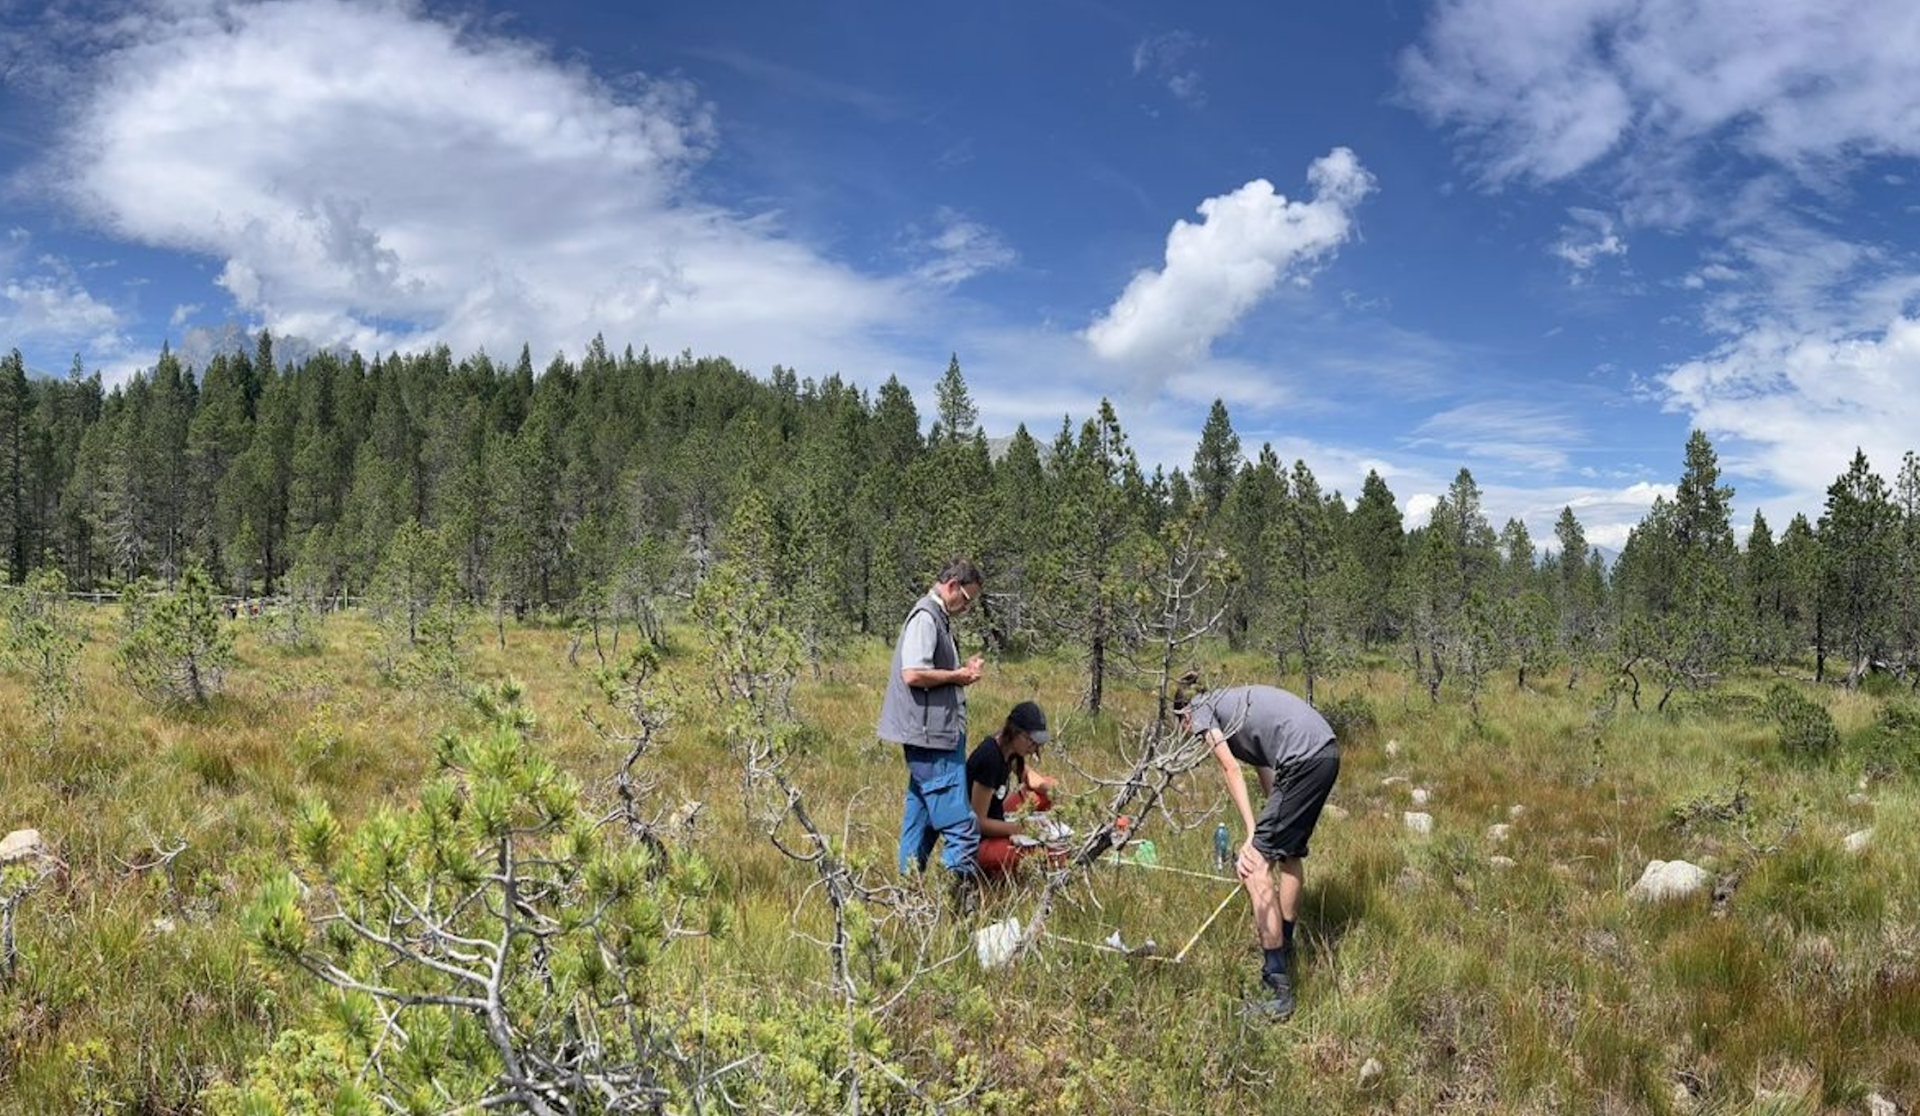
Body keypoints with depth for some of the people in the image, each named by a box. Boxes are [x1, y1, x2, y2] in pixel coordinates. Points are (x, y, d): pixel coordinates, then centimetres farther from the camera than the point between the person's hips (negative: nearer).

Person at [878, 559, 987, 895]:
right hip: (931, 734, -11)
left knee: (921, 814, 15)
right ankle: (963, 883, -7)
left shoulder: (938, 617, 18)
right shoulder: (925, 618, -14)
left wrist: (962, 670, 9)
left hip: (934, 734, 11)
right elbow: (913, 674, -24)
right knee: (959, 823, -9)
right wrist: (957, 676, -12)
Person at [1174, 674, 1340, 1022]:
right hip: (1327, 751, 9)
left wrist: (1252, 837, -3)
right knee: (1290, 852, 25)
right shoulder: (1231, 702, 31)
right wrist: (1271, 830, 23)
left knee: (1256, 866, -7)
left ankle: (1279, 988, -9)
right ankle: (1284, 950, 43)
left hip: (1304, 758, -9)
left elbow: (1231, 771, -2)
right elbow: (1265, 768, 26)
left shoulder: (1201, 710, 8)